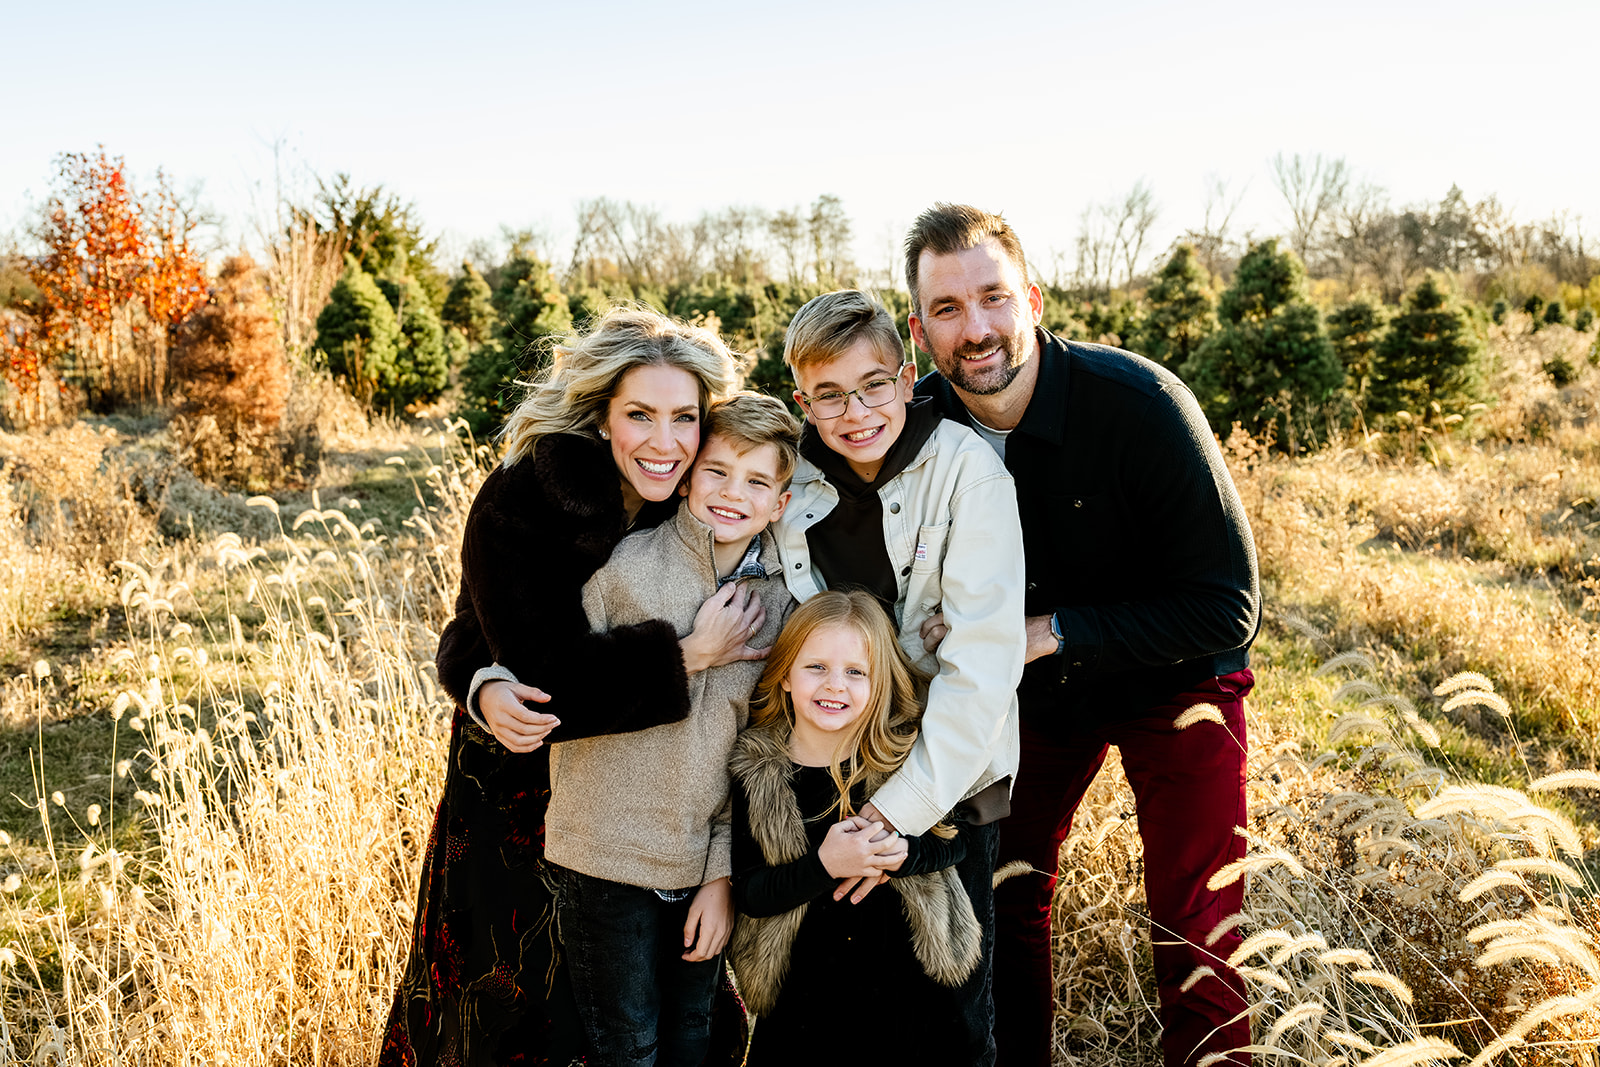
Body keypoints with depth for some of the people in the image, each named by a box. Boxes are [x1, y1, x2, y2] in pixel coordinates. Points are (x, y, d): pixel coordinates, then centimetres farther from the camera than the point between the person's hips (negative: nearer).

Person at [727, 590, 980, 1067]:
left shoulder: (906, 752, -11)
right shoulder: (755, 771, -12)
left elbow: (955, 842, -2)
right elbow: (749, 893, -12)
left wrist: (901, 853, -24)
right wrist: (824, 864, -29)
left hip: (906, 977, 1)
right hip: (804, 987, 0)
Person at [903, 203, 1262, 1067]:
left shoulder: (1141, 405, -28)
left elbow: (1227, 605, -25)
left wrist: (1052, 633, -29)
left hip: (1175, 681, -4)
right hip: (1037, 685, 4)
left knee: (1192, 942, -7)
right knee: (1005, 894, 14)